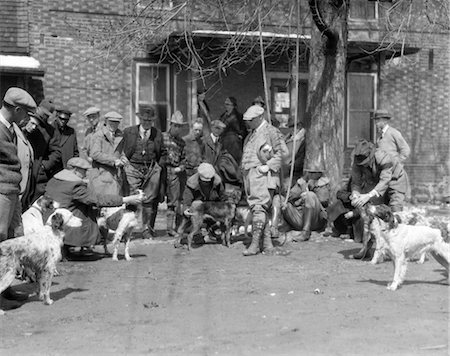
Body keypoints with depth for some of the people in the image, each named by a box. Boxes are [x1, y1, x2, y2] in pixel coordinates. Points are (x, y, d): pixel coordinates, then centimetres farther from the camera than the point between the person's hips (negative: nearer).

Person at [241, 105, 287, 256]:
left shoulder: (271, 132, -5)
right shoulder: (251, 134, 20)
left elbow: (282, 152, -11)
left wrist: (268, 166, -16)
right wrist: (244, 167, 15)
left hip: (263, 175, -9)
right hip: (249, 175, 9)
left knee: (259, 208, -14)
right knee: (257, 209, 7)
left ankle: (255, 244, -16)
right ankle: (268, 243, 12)